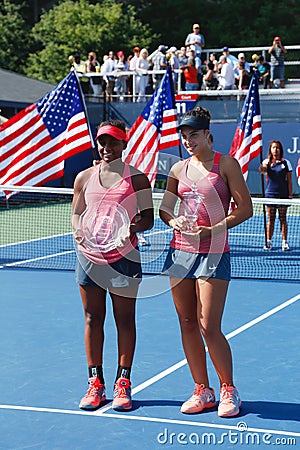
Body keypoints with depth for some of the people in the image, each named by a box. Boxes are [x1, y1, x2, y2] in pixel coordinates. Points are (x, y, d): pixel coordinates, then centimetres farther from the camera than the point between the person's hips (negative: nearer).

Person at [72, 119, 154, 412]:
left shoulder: (136, 178, 1)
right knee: (92, 319, 6)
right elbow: (76, 213, 15)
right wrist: (78, 230, -6)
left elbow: (148, 217, 2)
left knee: (125, 320, 3)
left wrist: (136, 226, -20)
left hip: (123, 256, -2)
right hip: (89, 254, 3)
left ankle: (123, 383, 12)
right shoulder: (84, 178, 9)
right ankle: (95, 384, 15)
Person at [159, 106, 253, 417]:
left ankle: (228, 391, 11)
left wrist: (212, 230, -16)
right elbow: (164, 208, 17)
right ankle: (202, 391, 17)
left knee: (209, 327, -7)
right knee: (187, 324, 6)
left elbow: (245, 208, -5)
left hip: (213, 253, -5)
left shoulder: (225, 164, -2)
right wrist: (173, 220, -6)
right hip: (180, 252, 5)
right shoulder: (178, 169, 10)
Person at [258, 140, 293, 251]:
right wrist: (263, 167, -42)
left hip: (283, 194, -1)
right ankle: (268, 242, 9)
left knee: (283, 219, 2)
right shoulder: (267, 162, 4)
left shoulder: (285, 163, 3)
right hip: (270, 194, 1)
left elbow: (289, 181, 3)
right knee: (270, 219, 4)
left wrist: (290, 195, -2)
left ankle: (284, 242, 5)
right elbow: (262, 170, -19)